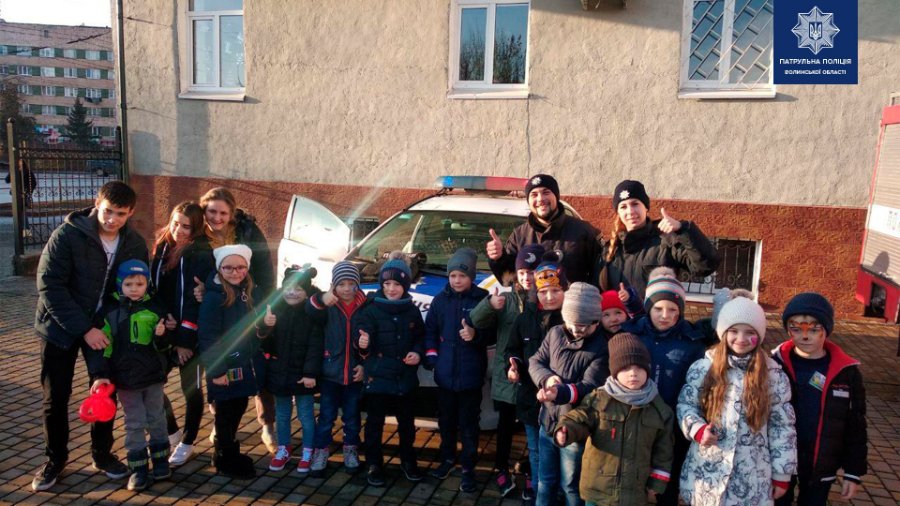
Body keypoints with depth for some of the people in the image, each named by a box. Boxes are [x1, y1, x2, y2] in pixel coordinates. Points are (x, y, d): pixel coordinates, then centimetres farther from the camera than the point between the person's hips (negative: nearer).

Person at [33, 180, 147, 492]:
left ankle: (102, 454, 27)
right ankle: (55, 458, 26)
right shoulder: (67, 235, -18)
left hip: (105, 328, 3)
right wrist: (83, 328, -26)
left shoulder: (135, 244, -6)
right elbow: (50, 287, -20)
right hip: (60, 327, -3)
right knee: (56, 397, 7)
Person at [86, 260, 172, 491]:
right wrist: (100, 374, -10)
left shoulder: (155, 309, -4)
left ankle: (161, 461, 26)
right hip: (125, 378, 0)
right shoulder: (109, 311, -4)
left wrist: (161, 336, -21)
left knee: (156, 420, 13)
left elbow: (163, 346, 2)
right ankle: (138, 468, 16)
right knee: (134, 424, 6)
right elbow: (102, 345, -4)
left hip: (153, 376, 1)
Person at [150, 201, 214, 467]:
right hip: (163, 332, 6)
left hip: (190, 336, -6)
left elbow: (197, 300, -17)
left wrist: (186, 339, -17)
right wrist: (161, 315, -7)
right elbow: (154, 287, 9)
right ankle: (172, 431, 31)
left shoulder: (201, 255, -15)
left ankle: (187, 442, 28)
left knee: (191, 389, 8)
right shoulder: (162, 247, 5)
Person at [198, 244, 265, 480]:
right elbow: (208, 336, -17)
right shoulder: (213, 297, -15)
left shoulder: (252, 293, 6)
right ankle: (227, 459, 22)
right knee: (225, 413, 7)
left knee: (238, 409, 17)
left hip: (246, 365, 7)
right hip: (225, 367, -6)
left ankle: (227, 452, 35)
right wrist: (216, 370, -20)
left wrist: (266, 325, -6)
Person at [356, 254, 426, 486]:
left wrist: (418, 353, -6)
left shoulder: (412, 311, 3)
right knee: (374, 423, 7)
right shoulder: (371, 310, -8)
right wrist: (362, 344, -39)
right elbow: (365, 341, -17)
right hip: (378, 376, -3)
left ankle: (408, 461, 34)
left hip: (405, 377, 3)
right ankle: (374, 465, 23)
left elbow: (421, 337, 12)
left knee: (407, 422, 15)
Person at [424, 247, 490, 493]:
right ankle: (448, 457, 38)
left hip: (470, 373, -4)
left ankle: (468, 468, 20)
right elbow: (430, 329, 10)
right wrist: (431, 354, 2)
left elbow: (491, 331, -7)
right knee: (446, 419, 18)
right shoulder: (440, 299, 3)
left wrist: (476, 334, -25)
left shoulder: (482, 299, -9)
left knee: (468, 423, 6)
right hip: (445, 372, 4)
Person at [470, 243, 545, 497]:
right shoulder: (507, 299, 1)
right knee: (506, 424, 15)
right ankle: (502, 469, 33)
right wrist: (490, 304, -27)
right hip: (506, 375, 2)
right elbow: (478, 320, -8)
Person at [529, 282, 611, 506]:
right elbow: (535, 361, 4)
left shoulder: (603, 347, -15)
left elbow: (590, 386, -22)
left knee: (570, 485, 12)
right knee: (545, 481, 19)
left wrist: (560, 392, -40)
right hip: (548, 421, 4)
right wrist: (547, 378, -18)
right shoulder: (555, 333, -1)